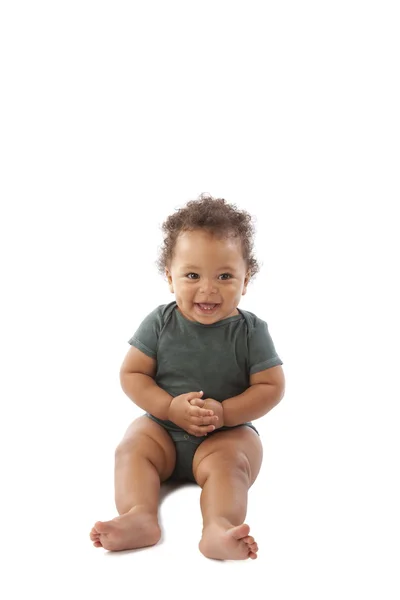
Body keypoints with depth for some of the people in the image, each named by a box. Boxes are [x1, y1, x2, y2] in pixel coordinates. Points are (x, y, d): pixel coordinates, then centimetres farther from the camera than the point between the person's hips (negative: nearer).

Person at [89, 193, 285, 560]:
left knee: (228, 463, -30)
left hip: (228, 432, -2)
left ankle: (219, 528, -46)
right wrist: (171, 408, -19)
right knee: (132, 447, -23)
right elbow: (132, 374, -3)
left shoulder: (251, 331, -9)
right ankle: (139, 517, -40)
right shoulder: (160, 323, -5)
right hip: (163, 426, 2)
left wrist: (223, 413, -21)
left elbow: (272, 387, -8)